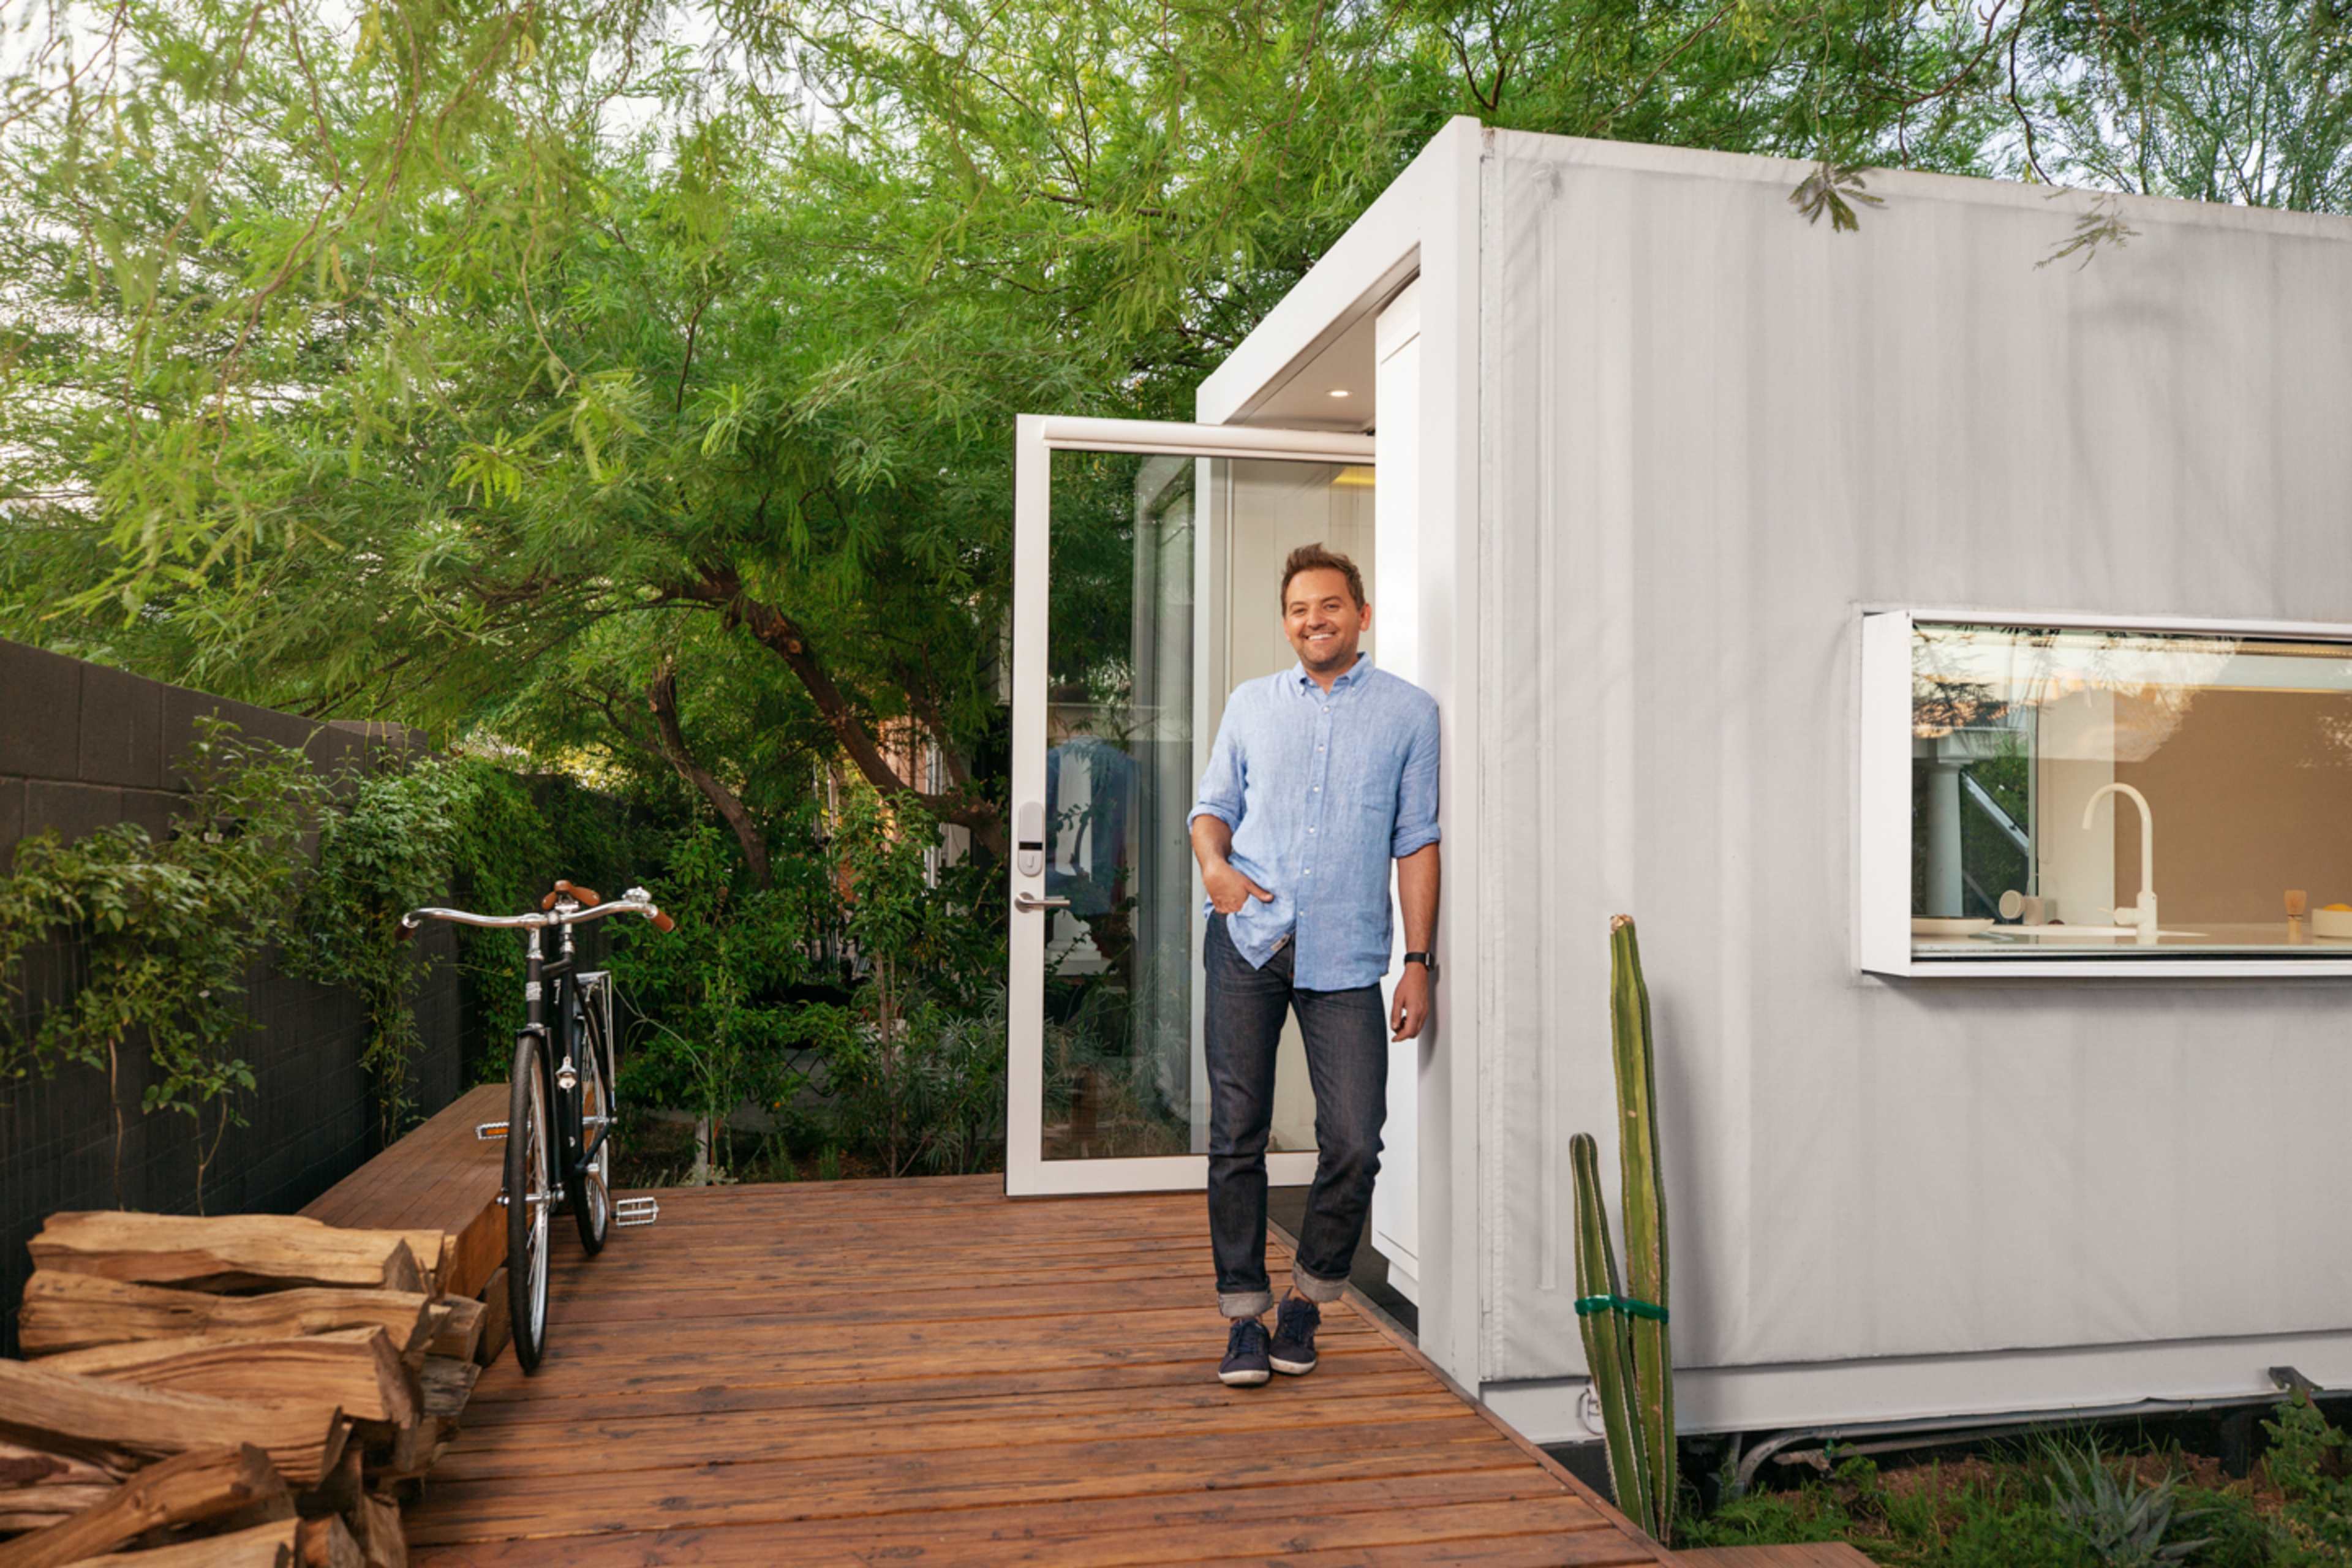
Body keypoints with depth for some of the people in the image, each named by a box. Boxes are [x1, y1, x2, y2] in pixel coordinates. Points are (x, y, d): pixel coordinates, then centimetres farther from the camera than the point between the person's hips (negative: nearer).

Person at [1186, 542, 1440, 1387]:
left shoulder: (1409, 710, 9)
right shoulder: (1251, 702, 16)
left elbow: (1417, 842, 6)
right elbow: (1214, 804, 18)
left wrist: (1419, 964, -1)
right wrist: (1213, 861, -6)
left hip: (1346, 956, -1)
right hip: (1247, 940, 2)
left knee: (1354, 1143, -5)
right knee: (1237, 1136, 1)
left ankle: (1308, 1300, 18)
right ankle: (1244, 1317, 14)